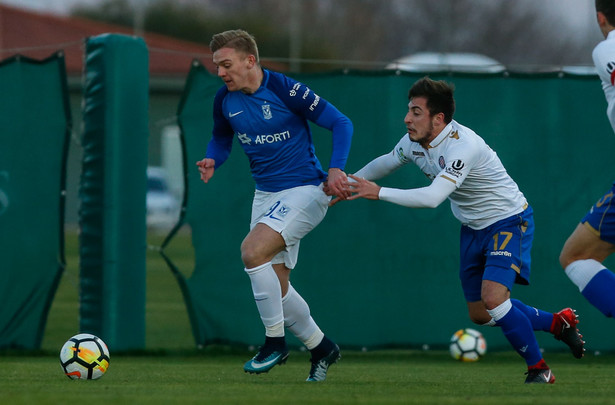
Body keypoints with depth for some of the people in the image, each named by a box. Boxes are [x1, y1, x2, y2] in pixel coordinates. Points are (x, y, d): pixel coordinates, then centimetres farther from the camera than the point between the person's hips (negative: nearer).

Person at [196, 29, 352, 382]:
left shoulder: (285, 89, -19)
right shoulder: (225, 100, 0)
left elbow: (341, 123, -14)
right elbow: (221, 138, 19)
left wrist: (336, 169, -27)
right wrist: (212, 160, -4)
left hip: (305, 190, -8)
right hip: (266, 194, 8)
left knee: (253, 251, -26)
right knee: (275, 286, 7)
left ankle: (275, 341, -12)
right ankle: (321, 347, 27)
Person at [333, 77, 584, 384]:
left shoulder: (462, 146, -33)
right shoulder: (413, 142, -7)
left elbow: (433, 197, -42)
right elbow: (386, 162, 17)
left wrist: (378, 192, -39)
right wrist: (348, 185, 10)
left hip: (508, 221, -9)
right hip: (473, 229, 9)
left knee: (493, 297, -25)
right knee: (480, 314, 10)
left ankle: (538, 370, -8)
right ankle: (558, 323, 28)